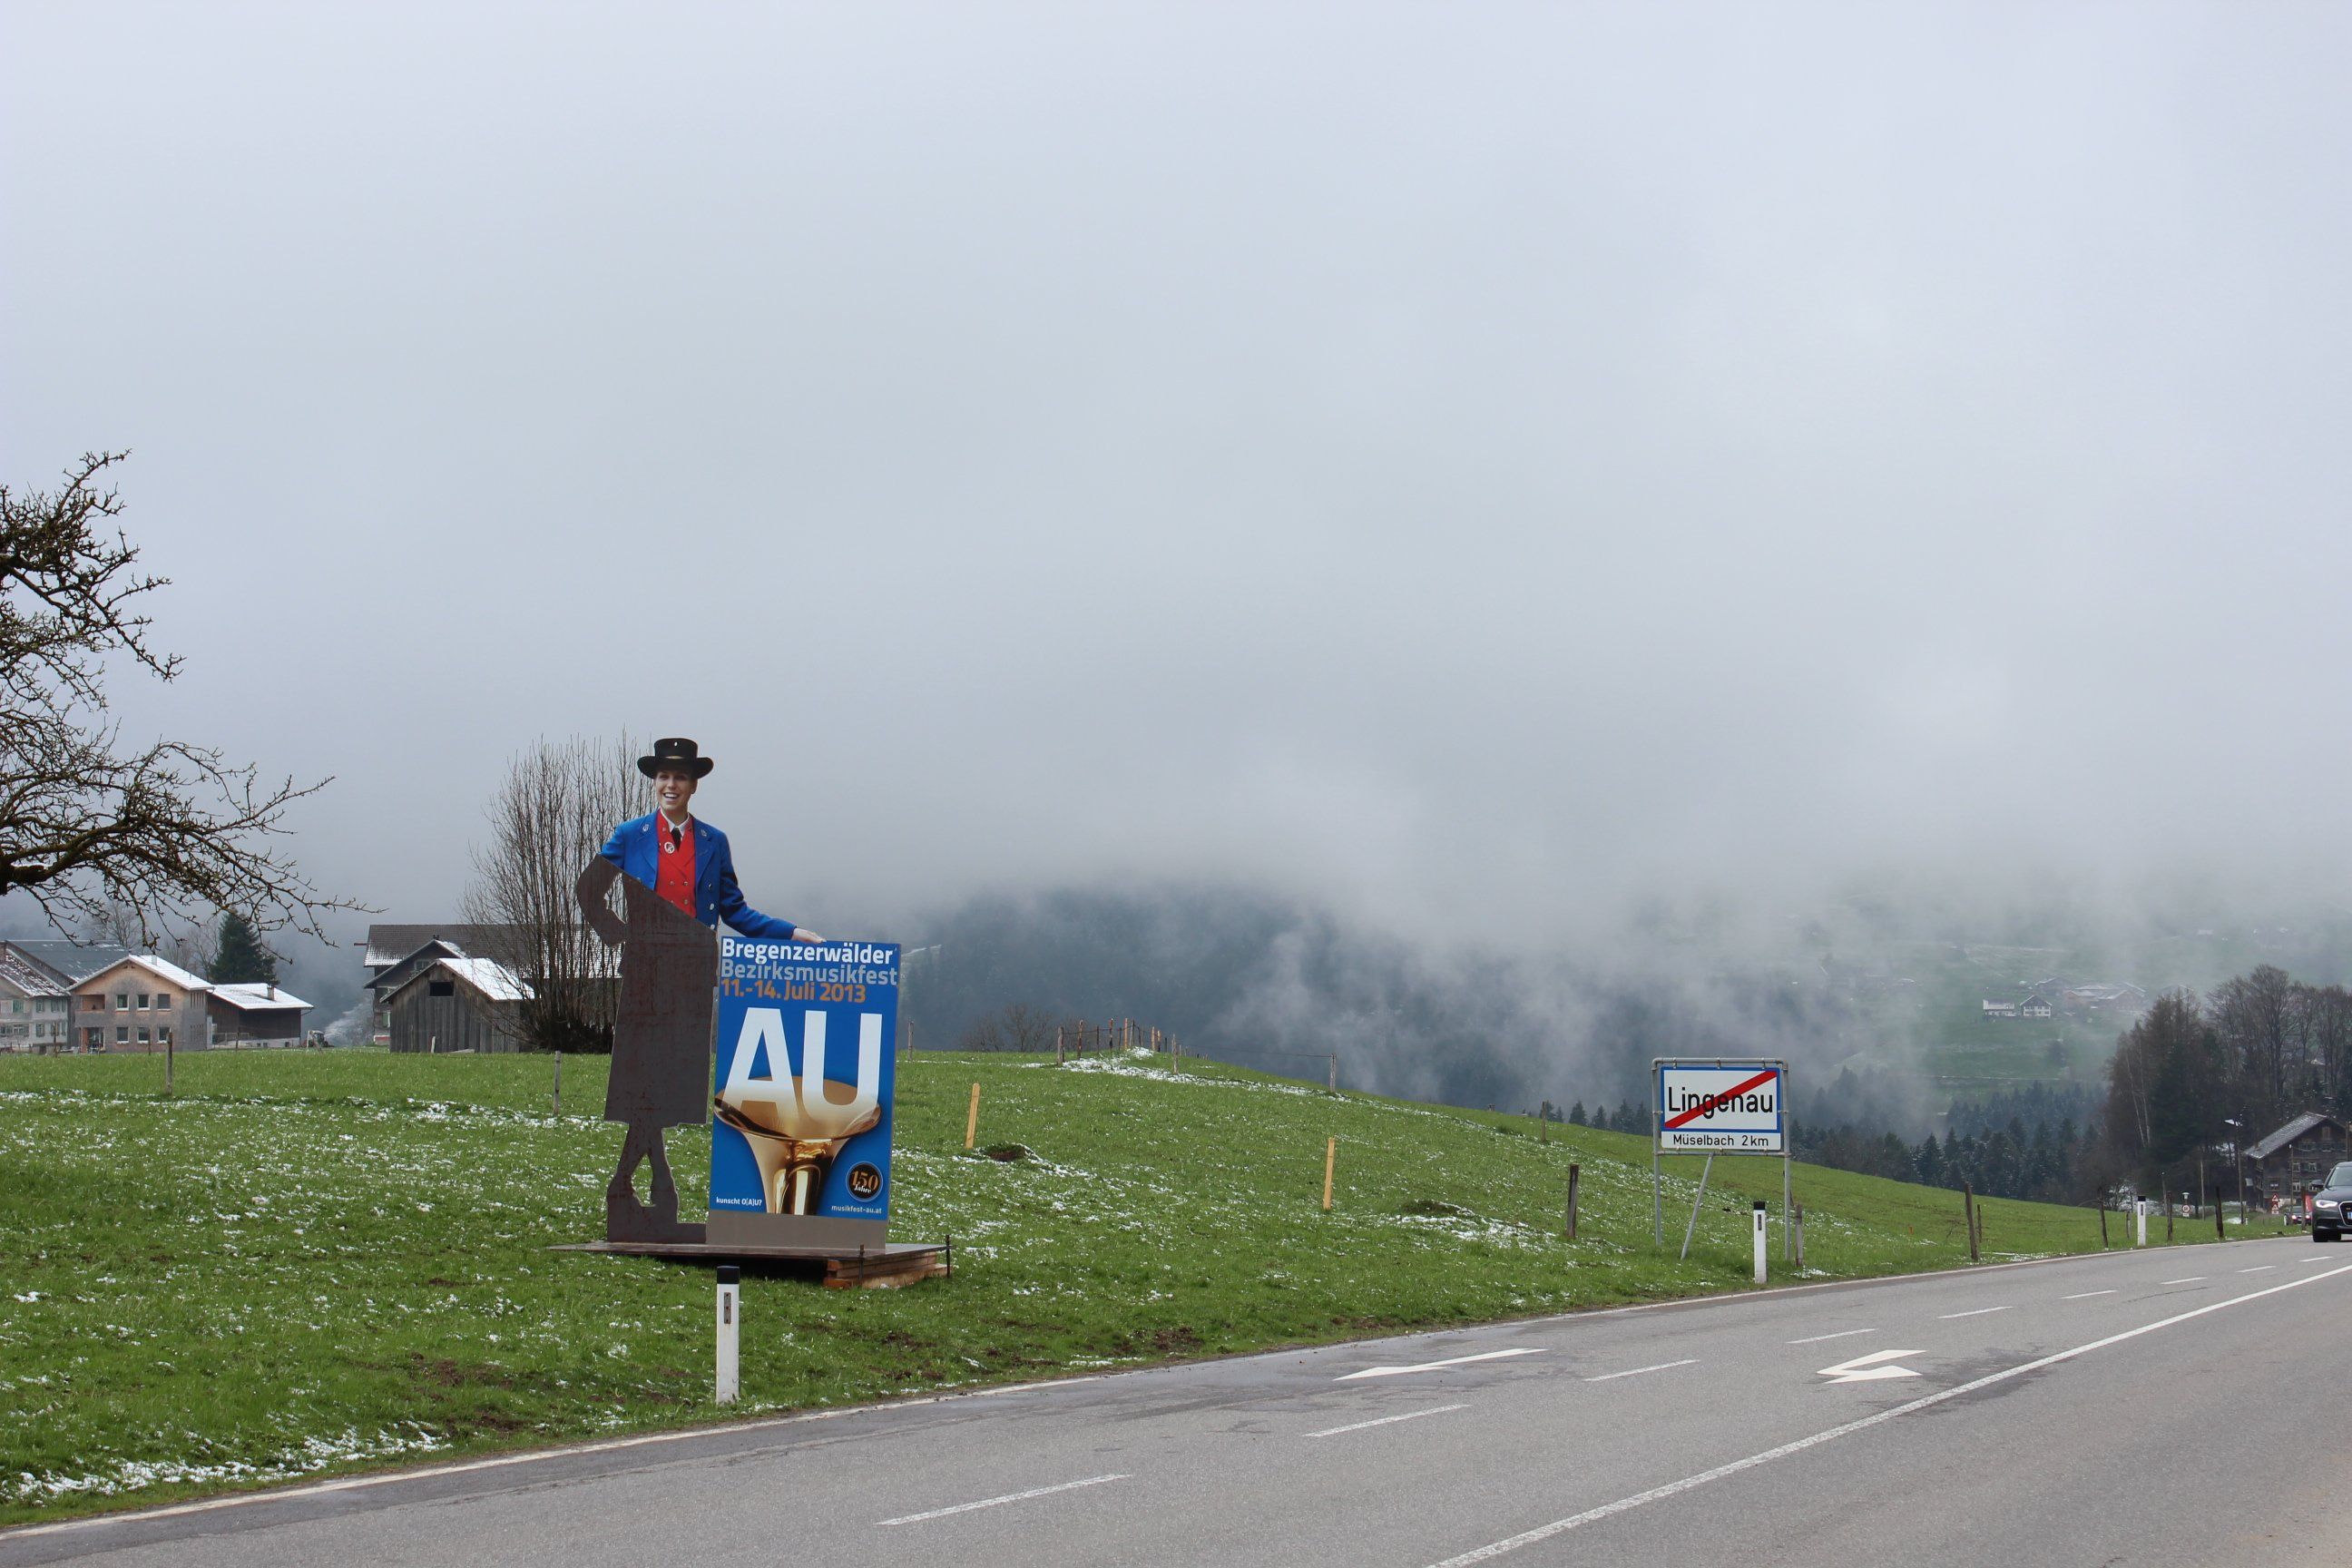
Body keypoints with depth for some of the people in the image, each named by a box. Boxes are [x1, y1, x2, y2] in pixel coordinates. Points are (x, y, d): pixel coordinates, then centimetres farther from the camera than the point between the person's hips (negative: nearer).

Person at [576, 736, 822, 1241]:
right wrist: (613, 932, 2)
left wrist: (791, 932, 4)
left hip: (692, 976, 2)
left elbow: (733, 910, 13)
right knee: (643, 1079, -6)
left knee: (685, 1081, -2)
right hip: (643, 973, -2)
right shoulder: (630, 836, 7)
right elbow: (589, 890, 16)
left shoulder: (714, 843, 12)